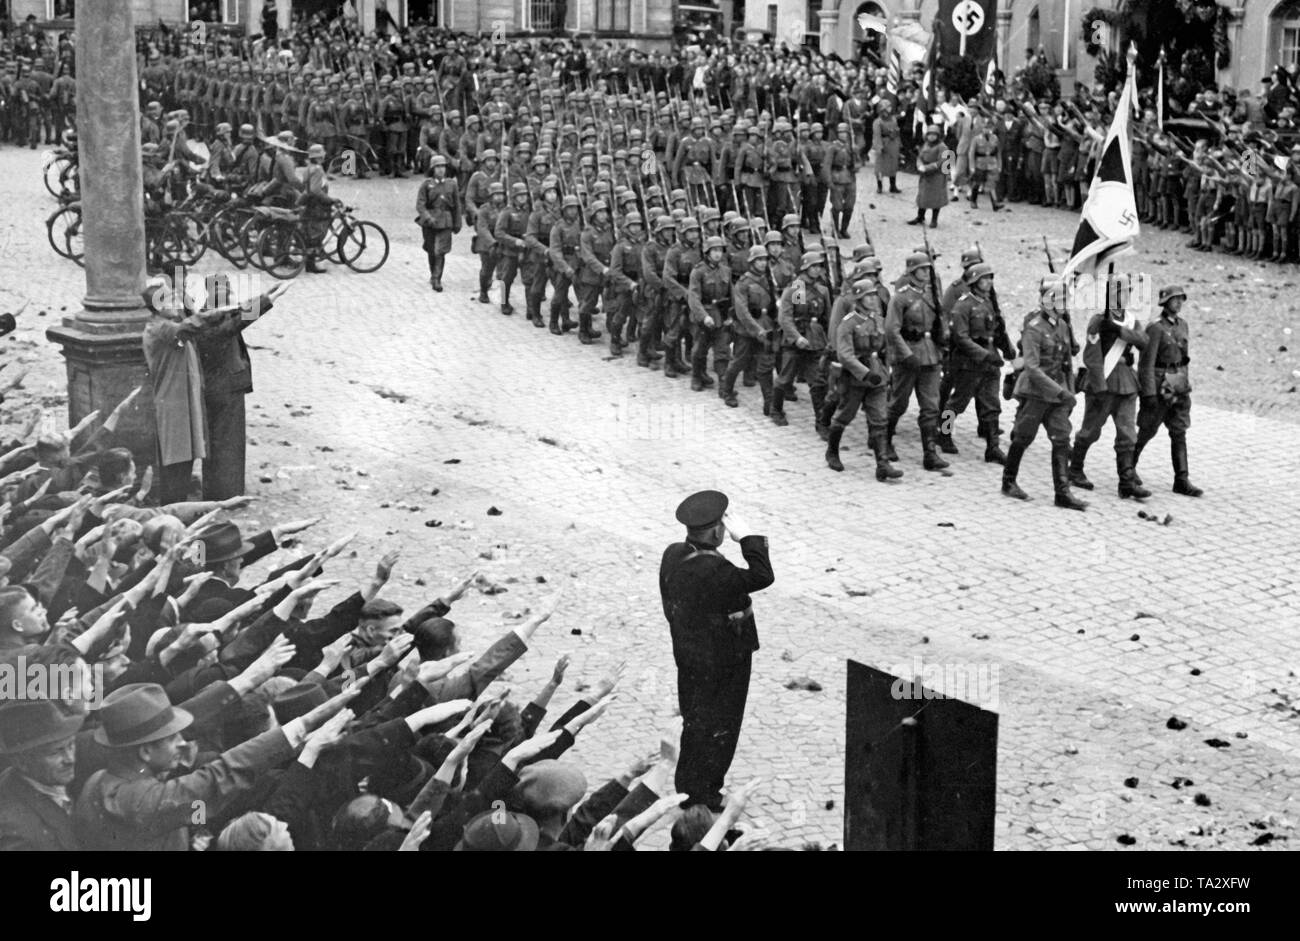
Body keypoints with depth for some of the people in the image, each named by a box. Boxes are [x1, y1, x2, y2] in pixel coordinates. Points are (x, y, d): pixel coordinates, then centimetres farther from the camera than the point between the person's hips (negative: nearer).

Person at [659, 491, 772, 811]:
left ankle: (687, 793, 36)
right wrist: (747, 538, -28)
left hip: (688, 655, 8)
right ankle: (701, 800, 20)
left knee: (695, 723, 23)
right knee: (715, 732, 8)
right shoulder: (712, 570, -33)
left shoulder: (673, 555, -5)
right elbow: (762, 577, -34)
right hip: (720, 665, -8)